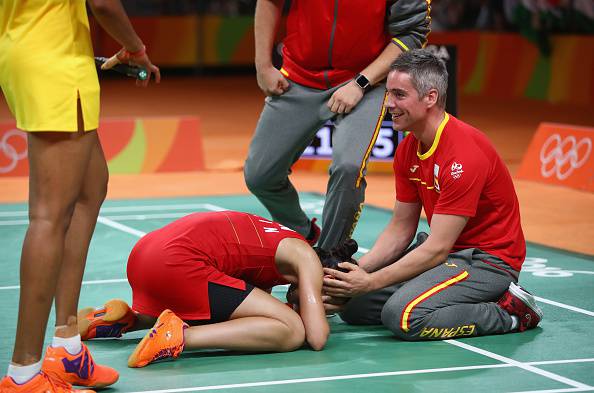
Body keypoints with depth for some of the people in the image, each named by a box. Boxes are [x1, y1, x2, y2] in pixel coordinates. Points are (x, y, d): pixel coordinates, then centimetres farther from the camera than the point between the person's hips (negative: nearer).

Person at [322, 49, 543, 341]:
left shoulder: (464, 153, -25)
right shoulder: (407, 151, 3)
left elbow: (437, 248, -24)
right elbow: (400, 228, 8)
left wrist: (369, 282, -23)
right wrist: (359, 270, -8)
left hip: (489, 259, -9)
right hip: (447, 251, 9)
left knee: (403, 316, -30)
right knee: (353, 305, -2)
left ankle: (509, 312, -12)